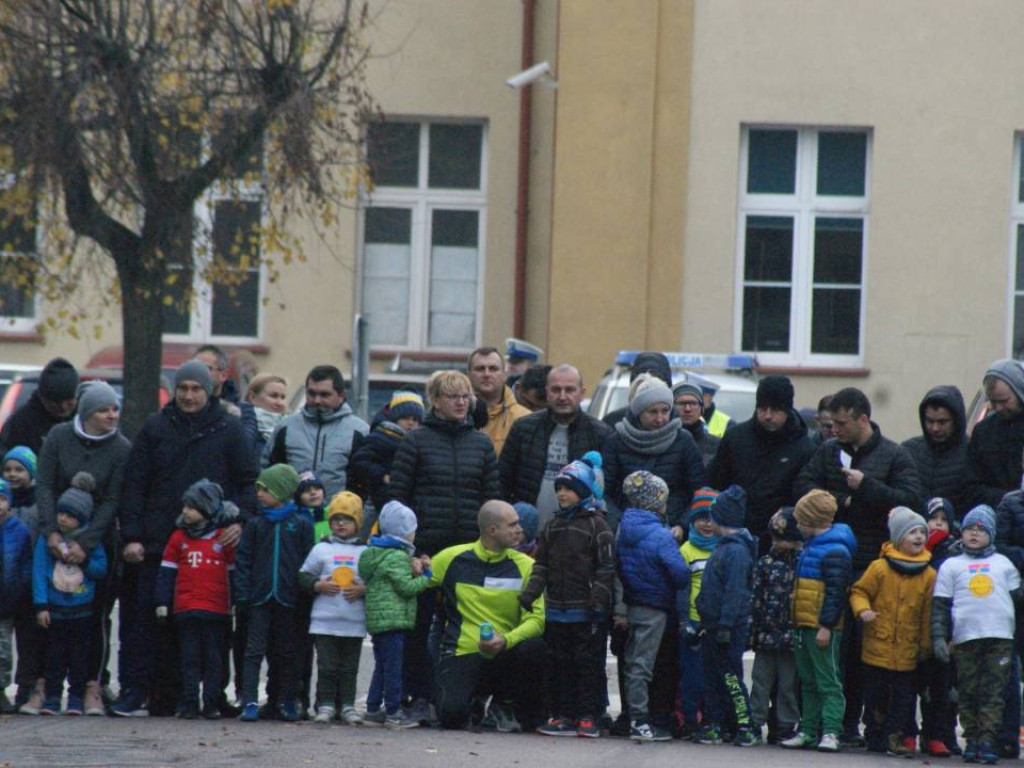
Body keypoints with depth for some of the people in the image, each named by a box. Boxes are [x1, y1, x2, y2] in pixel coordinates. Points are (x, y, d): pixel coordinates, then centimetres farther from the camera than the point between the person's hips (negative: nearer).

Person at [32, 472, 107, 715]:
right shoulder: (47, 538, -2)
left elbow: (102, 568, -2)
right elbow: (39, 571, -3)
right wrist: (41, 605, -8)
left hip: (82, 610, 0)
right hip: (55, 608, 0)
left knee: (80, 655, 4)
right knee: (55, 654, 3)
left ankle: (76, 697, 12)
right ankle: (52, 696, 8)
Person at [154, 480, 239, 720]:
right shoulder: (179, 537, 7)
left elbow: (234, 571, 9)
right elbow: (167, 572, 9)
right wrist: (162, 603, 3)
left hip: (217, 609, -1)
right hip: (186, 608, 1)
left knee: (214, 659, 2)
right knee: (190, 658, 3)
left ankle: (212, 704, 6)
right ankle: (189, 703, 4)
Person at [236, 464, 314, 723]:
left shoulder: (301, 525, 2)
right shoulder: (255, 525, 6)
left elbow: (308, 563, 2)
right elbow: (243, 560, 4)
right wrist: (242, 594, -5)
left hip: (287, 599, -1)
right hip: (259, 596, 1)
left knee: (286, 652, 8)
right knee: (255, 650, -4)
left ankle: (286, 702, 18)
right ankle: (250, 702, -7)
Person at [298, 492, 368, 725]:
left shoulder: (366, 552, 6)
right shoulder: (321, 549, 6)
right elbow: (303, 576, 8)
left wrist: (364, 589, -10)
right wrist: (318, 585, -9)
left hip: (354, 620, 0)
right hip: (324, 620, 0)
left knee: (349, 667, 4)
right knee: (327, 665, 0)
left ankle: (347, 705, 10)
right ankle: (326, 704, 6)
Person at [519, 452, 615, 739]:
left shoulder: (597, 526, -5)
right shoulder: (554, 526, 14)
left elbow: (606, 569, -10)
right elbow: (542, 564, 14)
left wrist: (599, 602, -17)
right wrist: (531, 592, 0)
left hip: (587, 612, -6)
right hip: (557, 611, 6)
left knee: (588, 664, -2)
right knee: (560, 665, 8)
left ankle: (588, 717, 1)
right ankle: (563, 716, 13)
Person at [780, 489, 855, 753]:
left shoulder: (835, 551, -14)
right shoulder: (812, 546, 17)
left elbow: (836, 592, -19)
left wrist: (826, 625, -22)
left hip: (822, 628, -10)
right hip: (806, 625, 10)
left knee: (828, 681, -9)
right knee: (808, 682, 13)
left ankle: (830, 732, -10)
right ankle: (808, 731, 18)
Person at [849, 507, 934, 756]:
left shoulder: (928, 575, 3)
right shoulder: (880, 568, -4)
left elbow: (928, 614, 8)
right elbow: (859, 591, 2)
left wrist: (926, 646, 10)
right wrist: (862, 609, -19)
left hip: (907, 651, 2)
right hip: (878, 646, -2)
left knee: (903, 696, 1)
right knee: (876, 694, 6)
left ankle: (894, 736, 7)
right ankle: (875, 737, 15)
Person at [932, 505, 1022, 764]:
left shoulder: (1003, 564, 17)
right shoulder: (952, 566, 12)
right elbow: (940, 605, 7)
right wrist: (938, 637, -2)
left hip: (1000, 636, 1)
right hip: (965, 637, 0)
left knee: (993, 693, -6)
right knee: (968, 693, -1)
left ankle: (987, 740, -8)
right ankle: (972, 740, 5)